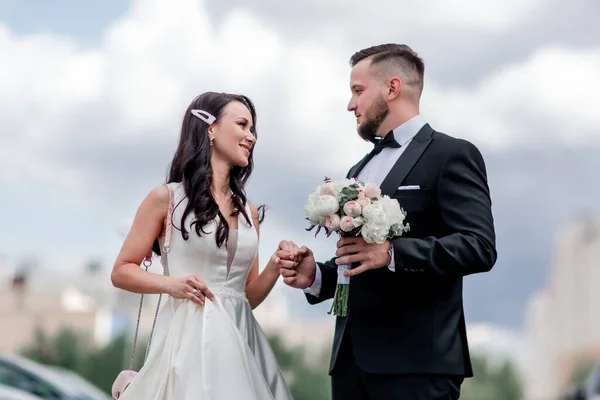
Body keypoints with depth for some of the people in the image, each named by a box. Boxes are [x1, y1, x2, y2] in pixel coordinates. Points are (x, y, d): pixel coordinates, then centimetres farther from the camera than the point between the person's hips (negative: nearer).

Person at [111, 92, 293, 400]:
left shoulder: (248, 212, 14)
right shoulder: (167, 198, 0)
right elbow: (121, 272, 2)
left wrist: (275, 267, -3)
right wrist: (171, 284, -15)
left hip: (239, 342, 5)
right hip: (189, 339, -5)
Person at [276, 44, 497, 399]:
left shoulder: (451, 155, -2)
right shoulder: (360, 171, 22)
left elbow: (479, 246, -14)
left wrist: (392, 253, -23)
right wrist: (316, 276, 5)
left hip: (417, 361, -7)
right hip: (352, 359, 7)